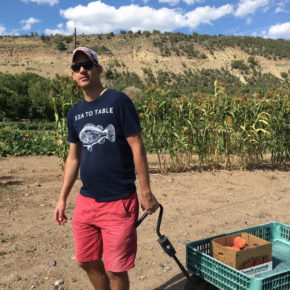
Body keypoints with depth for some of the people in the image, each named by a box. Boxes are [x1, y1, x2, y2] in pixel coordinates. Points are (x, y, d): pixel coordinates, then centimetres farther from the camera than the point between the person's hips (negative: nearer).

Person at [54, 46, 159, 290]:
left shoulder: (118, 101, -9)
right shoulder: (75, 113, 9)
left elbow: (137, 147, -10)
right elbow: (74, 157, 15)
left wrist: (146, 192, -10)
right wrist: (62, 198, 14)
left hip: (118, 202, -6)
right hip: (85, 201, 6)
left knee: (115, 269, 4)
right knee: (87, 261, 18)